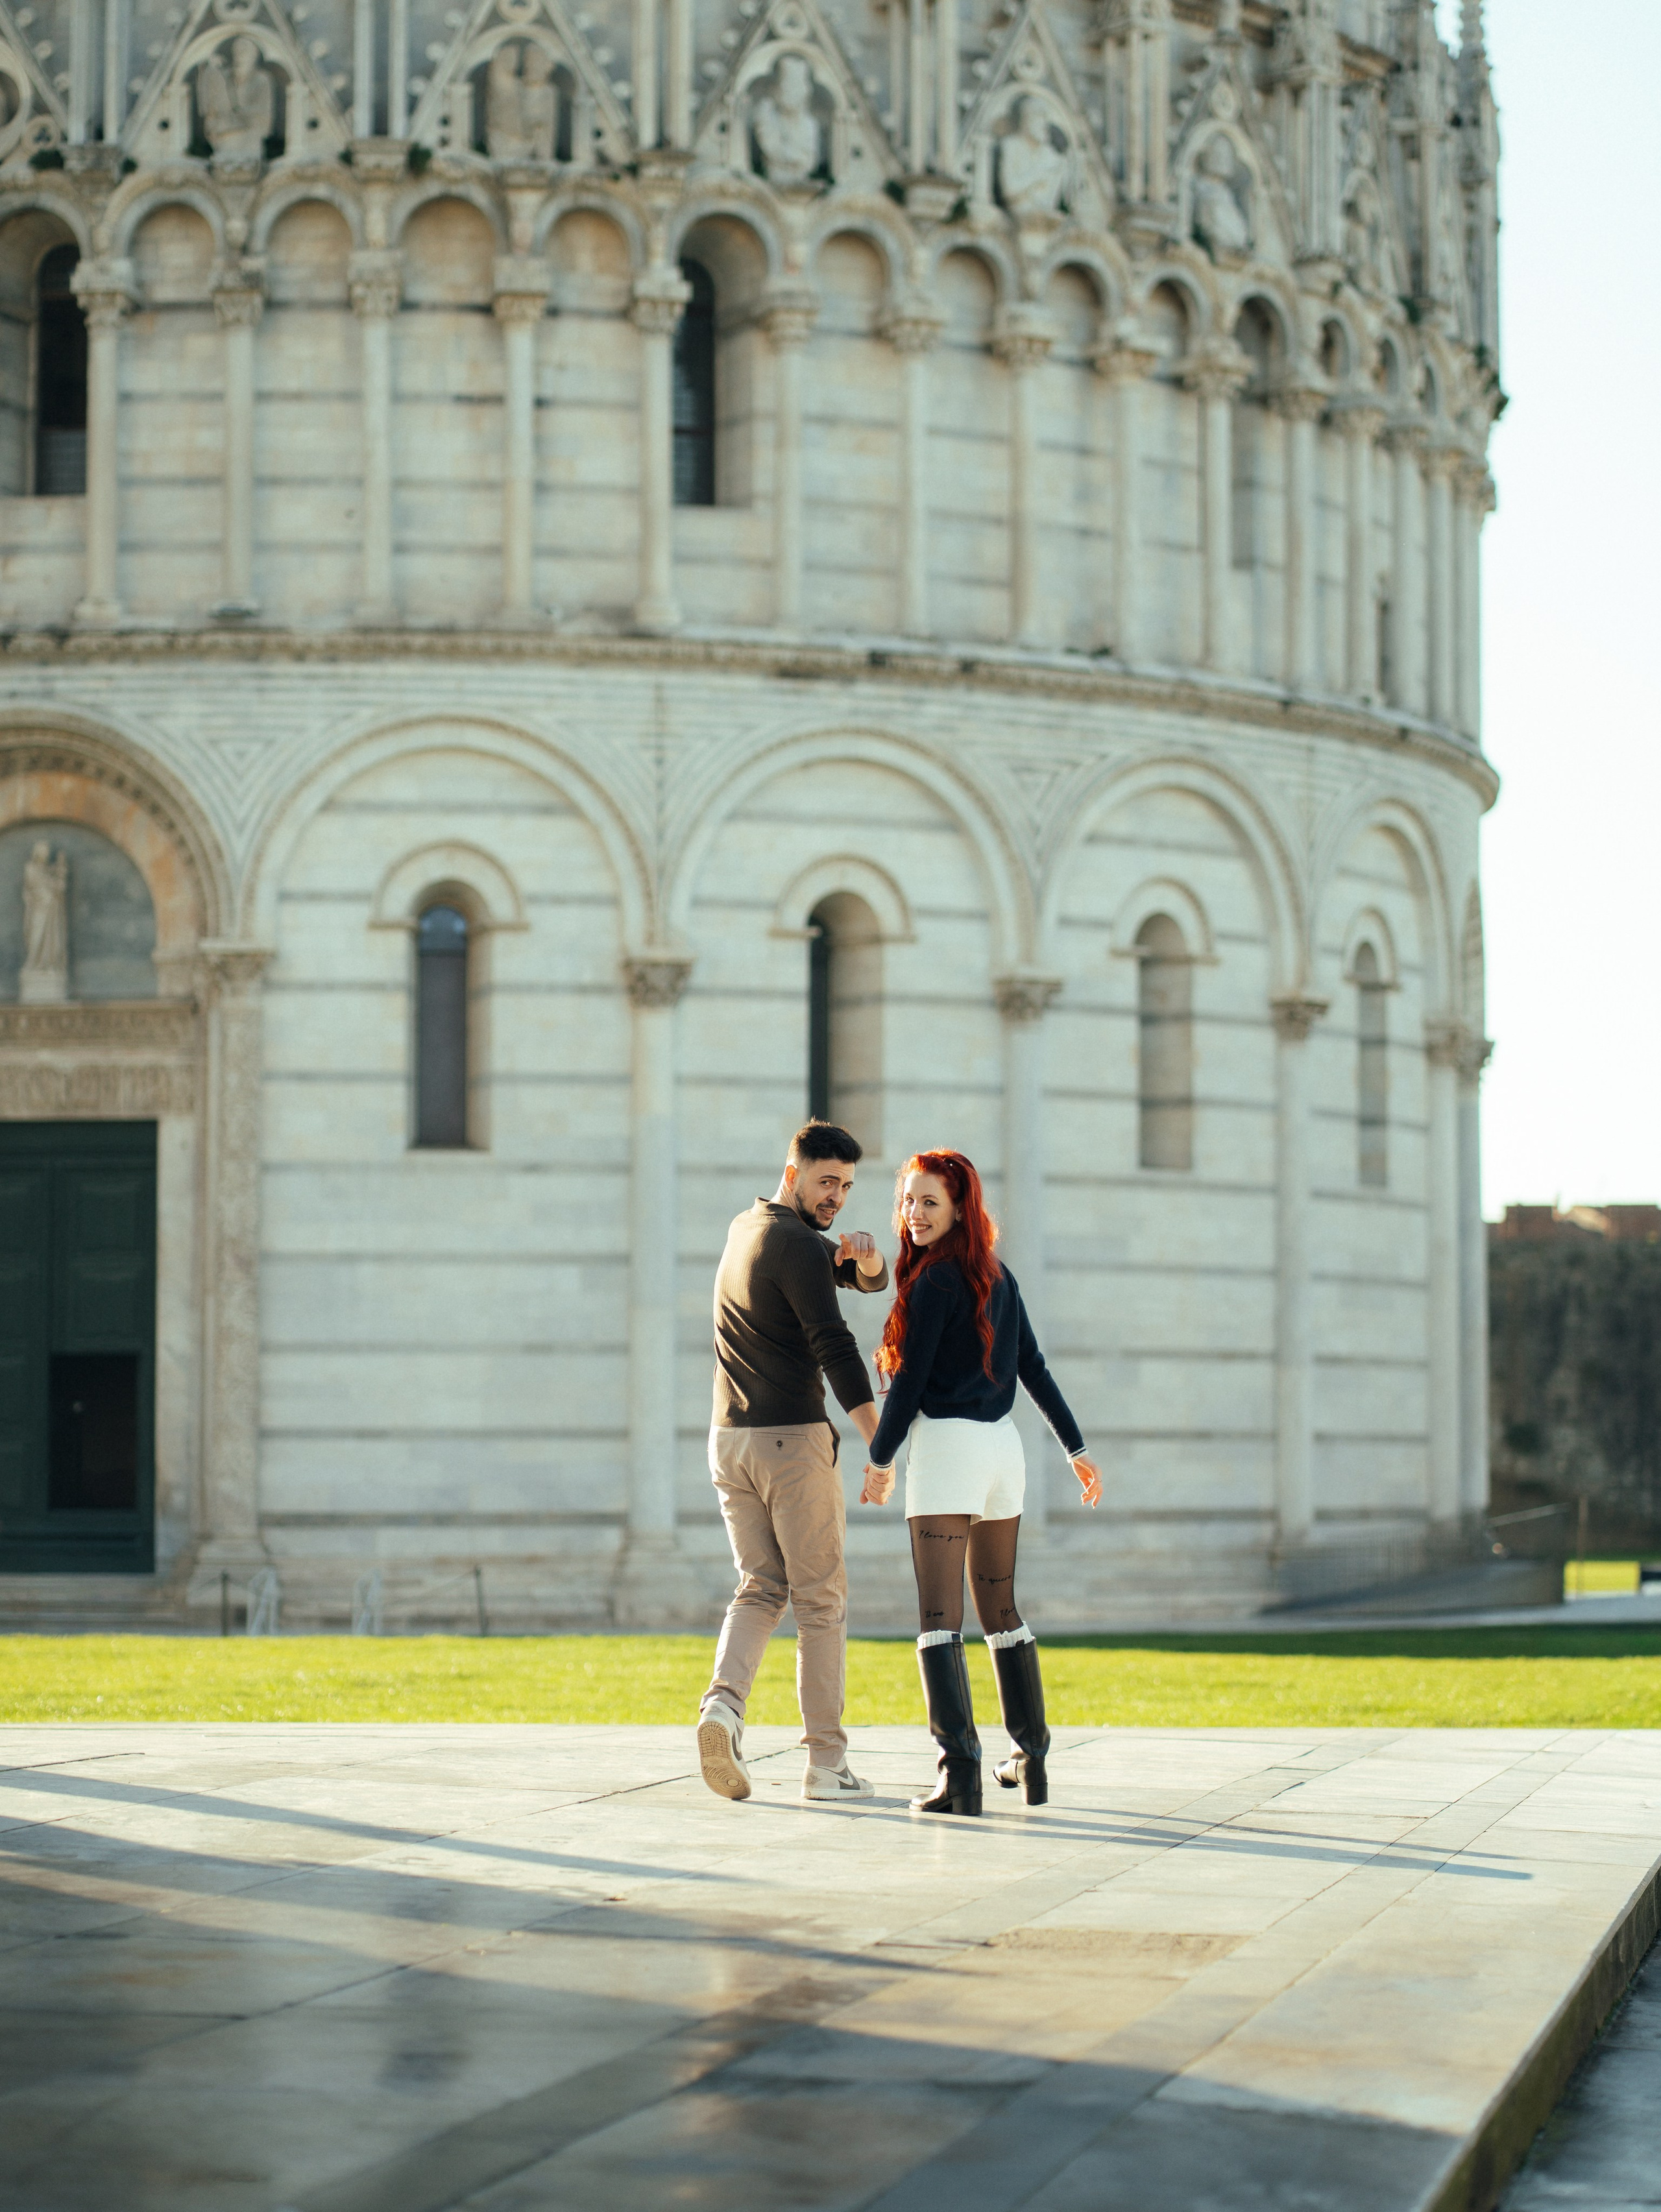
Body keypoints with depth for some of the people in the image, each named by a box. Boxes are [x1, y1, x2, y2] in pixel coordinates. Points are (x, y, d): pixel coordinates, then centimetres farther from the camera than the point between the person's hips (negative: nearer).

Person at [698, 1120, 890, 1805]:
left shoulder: (746, 1229, 17)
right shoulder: (797, 1246, -12)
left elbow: (871, 1281, 15)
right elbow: (835, 1348, -19)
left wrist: (864, 1257, -9)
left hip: (729, 1437, 8)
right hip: (792, 1438, -8)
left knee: (760, 1588, 10)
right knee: (821, 1598, 0)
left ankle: (724, 1703, -16)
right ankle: (826, 1761, 2)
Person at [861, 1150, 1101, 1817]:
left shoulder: (935, 1280, -11)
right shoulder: (997, 1277, 12)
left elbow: (909, 1381, -11)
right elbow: (1033, 1368, 16)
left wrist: (879, 1460, -1)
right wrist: (1076, 1449, 21)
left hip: (945, 1445, -8)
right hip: (1002, 1445, 8)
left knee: (939, 1617, -11)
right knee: (1000, 1608, 19)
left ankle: (960, 1768, -23)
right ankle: (1031, 1758, 23)